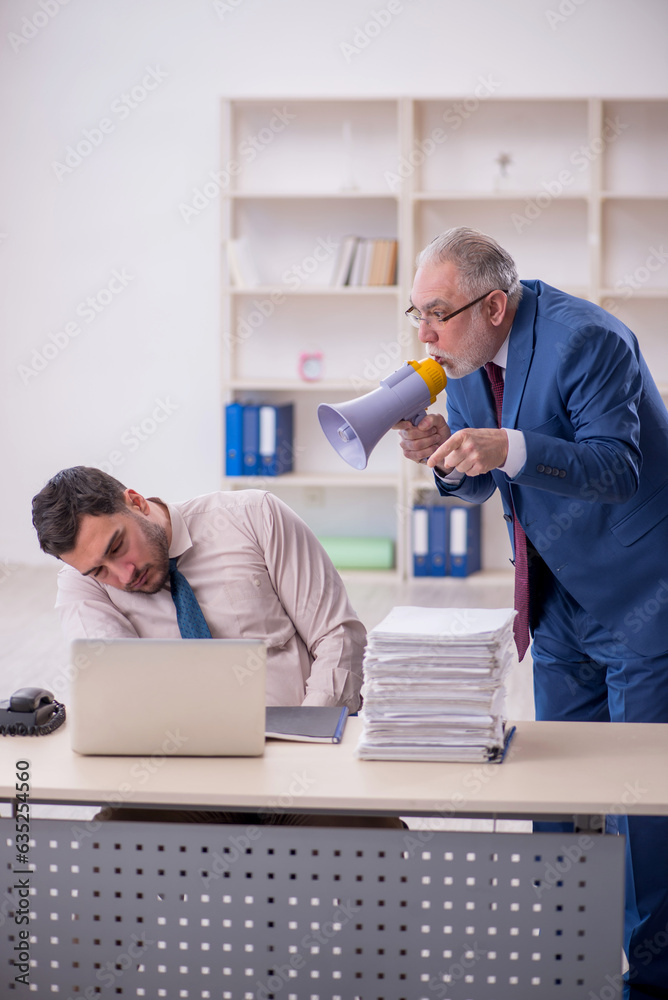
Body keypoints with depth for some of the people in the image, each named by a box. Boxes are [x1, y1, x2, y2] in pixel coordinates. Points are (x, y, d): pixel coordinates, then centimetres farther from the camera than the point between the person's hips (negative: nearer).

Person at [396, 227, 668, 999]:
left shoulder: (585, 340, -22)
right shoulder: (465, 360, 2)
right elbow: (479, 484, 9)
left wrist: (508, 448, -40)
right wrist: (448, 455, -14)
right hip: (559, 598, 8)